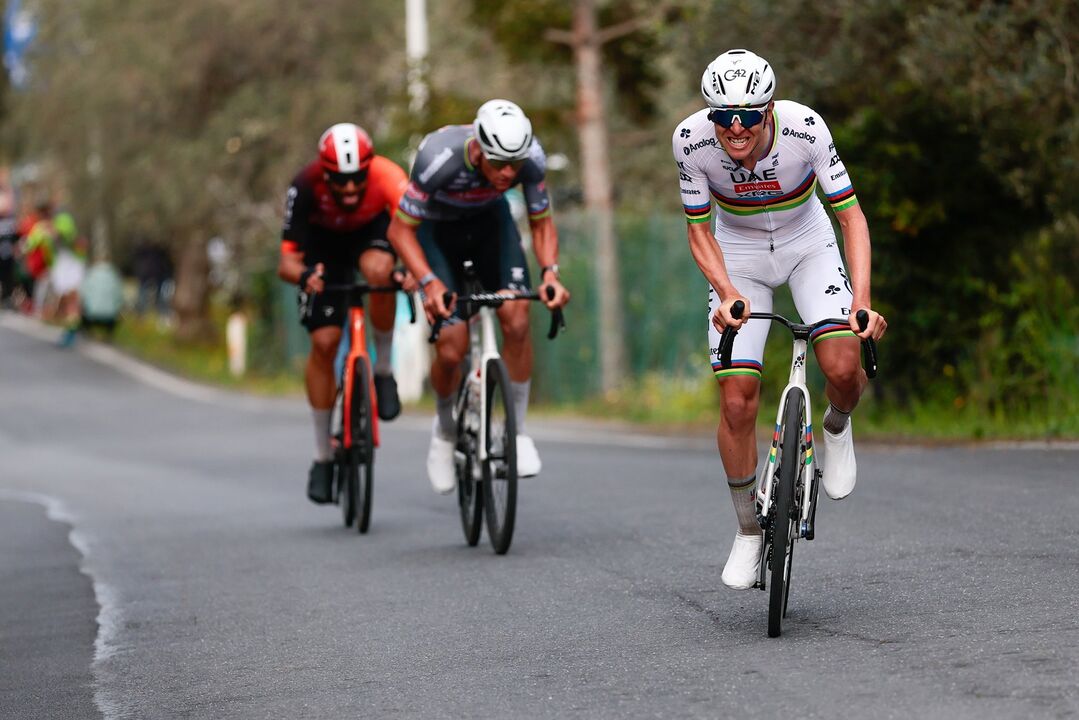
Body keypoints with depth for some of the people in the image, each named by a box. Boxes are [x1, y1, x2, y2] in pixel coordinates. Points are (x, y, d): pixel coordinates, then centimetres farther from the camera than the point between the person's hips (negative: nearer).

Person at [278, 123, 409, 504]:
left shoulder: (386, 175, -37)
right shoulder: (306, 187, -35)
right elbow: (287, 260, -34)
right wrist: (303, 275, -57)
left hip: (372, 229, 0)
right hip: (324, 241, 0)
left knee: (378, 270, -37)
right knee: (324, 341, -10)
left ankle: (383, 369, -12)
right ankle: (323, 456, 5)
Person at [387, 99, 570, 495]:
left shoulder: (532, 159, -30)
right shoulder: (440, 157, -39)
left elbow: (541, 224, -12)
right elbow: (400, 229, -28)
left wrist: (550, 271, -31)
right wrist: (429, 282, -42)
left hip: (490, 220, 3)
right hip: (437, 227, -2)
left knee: (516, 319, -20)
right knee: (451, 348, -12)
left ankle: (518, 430, -4)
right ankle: (445, 430, 18)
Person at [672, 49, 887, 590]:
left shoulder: (804, 128, -30)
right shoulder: (691, 140, -27)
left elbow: (851, 216, -23)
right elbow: (699, 231, -15)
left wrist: (862, 300, -34)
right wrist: (728, 294, -31)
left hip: (807, 244, -1)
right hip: (738, 256, 1)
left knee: (842, 368, -23)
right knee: (737, 401, -8)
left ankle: (837, 428, 13)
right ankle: (748, 531, 11)